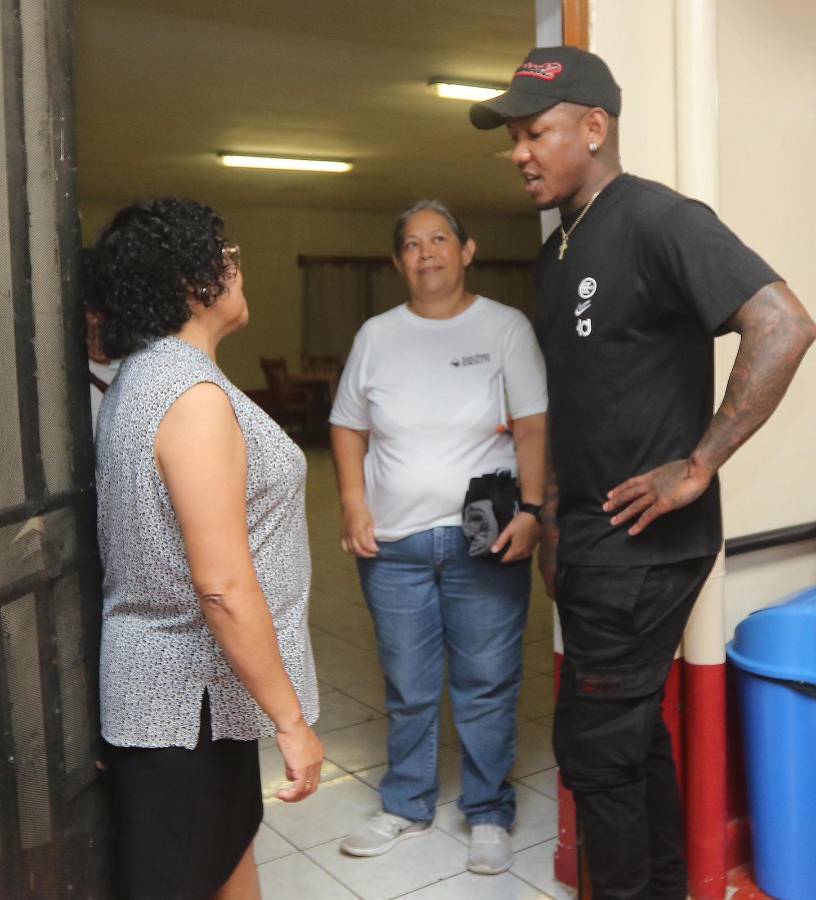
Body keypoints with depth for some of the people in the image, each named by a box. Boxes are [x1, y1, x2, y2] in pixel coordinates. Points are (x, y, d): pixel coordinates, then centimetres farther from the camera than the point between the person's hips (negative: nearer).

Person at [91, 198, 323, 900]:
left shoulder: (138, 378, 7)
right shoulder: (196, 396, -24)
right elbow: (223, 585, -28)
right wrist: (291, 721, -20)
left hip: (164, 676, 9)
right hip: (191, 692, -9)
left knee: (231, 842, 24)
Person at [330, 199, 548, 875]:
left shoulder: (505, 327, -2)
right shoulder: (376, 335, 7)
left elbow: (534, 426, -6)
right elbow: (348, 426, 11)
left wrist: (532, 510, -15)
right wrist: (354, 506, 0)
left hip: (484, 540, -2)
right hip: (393, 541, 3)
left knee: (486, 686, 7)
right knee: (408, 688, 14)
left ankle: (490, 815, 26)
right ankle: (407, 807, 33)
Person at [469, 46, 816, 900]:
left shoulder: (656, 220, -14)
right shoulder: (556, 252, 13)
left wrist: (697, 466, -22)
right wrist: (554, 522, 13)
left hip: (644, 539, -9)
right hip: (592, 535, 9)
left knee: (594, 742, 1)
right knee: (633, 729, 19)